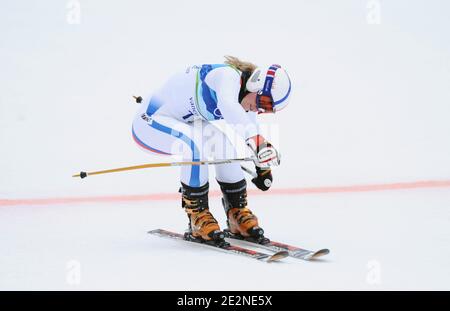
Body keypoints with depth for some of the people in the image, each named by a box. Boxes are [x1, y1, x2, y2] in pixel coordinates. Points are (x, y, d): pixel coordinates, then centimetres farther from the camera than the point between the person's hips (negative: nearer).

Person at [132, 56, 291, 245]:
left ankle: (237, 211, 5)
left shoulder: (245, 103, 0)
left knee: (224, 144, -8)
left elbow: (251, 125, 19)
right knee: (197, 145, -30)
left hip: (181, 121, 9)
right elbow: (228, 105, -51)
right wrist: (256, 140, -60)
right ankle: (197, 216, -17)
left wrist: (262, 166, 23)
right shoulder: (229, 75, -29)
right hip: (150, 118, -9)